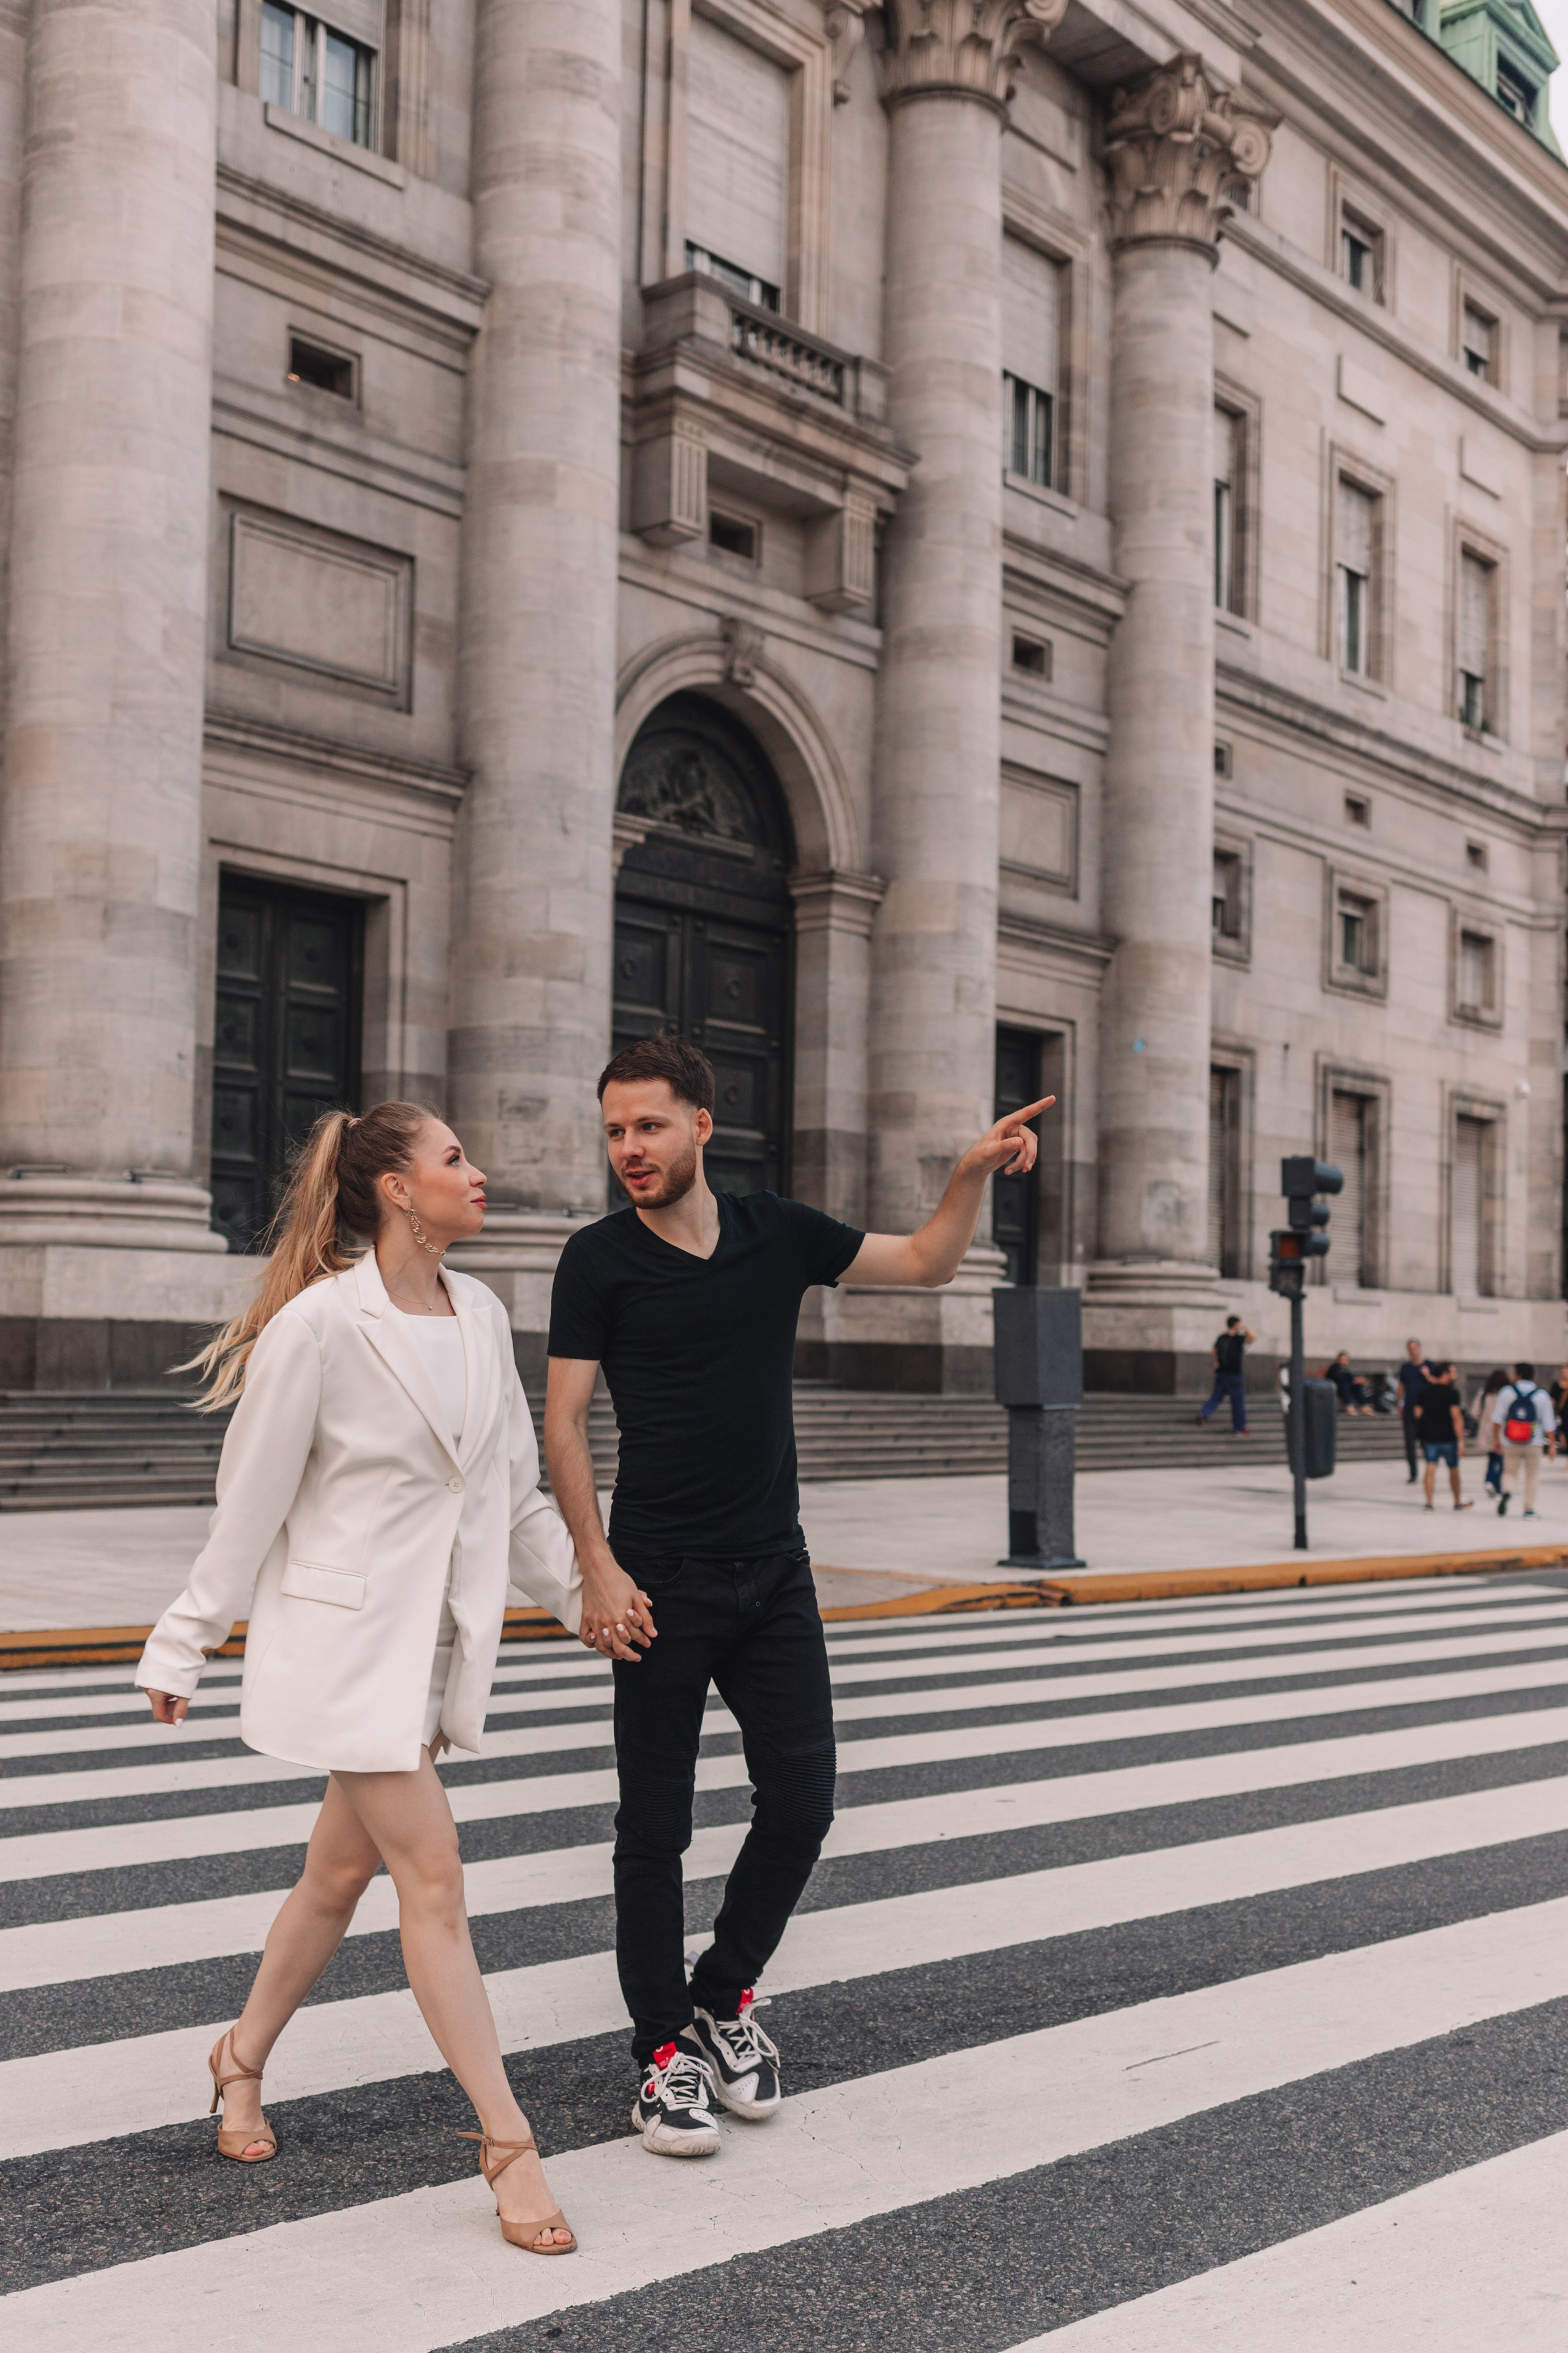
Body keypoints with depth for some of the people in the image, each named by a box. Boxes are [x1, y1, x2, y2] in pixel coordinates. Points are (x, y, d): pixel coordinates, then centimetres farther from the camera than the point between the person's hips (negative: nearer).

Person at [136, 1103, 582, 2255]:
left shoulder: (483, 1316, 5)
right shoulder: (321, 1325, -16)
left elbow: (515, 1492, 15)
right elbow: (251, 1500, -8)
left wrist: (585, 1590, 13)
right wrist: (186, 1645, -2)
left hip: (440, 1637, 7)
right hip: (349, 1635, -7)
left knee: (345, 1869, 17)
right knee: (434, 1877, -6)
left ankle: (243, 2059, 39)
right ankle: (509, 2145, 3)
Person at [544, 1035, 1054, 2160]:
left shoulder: (779, 1232, 5)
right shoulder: (601, 1259, -5)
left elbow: (927, 1262, 15)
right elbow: (563, 1421, -6)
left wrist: (976, 1173, -2)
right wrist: (598, 1568, -14)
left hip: (775, 1571, 4)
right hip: (662, 1584, -4)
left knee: (802, 1798, 3)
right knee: (657, 1825, 2)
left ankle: (723, 1997, 25)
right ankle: (664, 2051, 16)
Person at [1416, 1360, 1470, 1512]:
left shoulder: (1425, 1391, 5)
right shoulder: (1451, 1392, -10)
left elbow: (1418, 1413, 8)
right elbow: (1456, 1417, -16)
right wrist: (1461, 1440, -16)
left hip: (1429, 1436, 3)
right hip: (1448, 1437, -3)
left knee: (1431, 1468, 0)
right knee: (1454, 1469, 13)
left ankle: (1429, 1503, -10)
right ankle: (1458, 1503, 26)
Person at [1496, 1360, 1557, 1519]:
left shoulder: (1506, 1392, -2)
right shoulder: (1542, 1396, -2)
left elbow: (1499, 1418, 2)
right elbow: (1549, 1424, 0)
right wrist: (1552, 1444, 9)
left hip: (1511, 1444, 0)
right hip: (1534, 1444, 0)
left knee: (1509, 1472, 14)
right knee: (1531, 1477, 10)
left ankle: (1506, 1492, -16)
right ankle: (1529, 1510, 11)